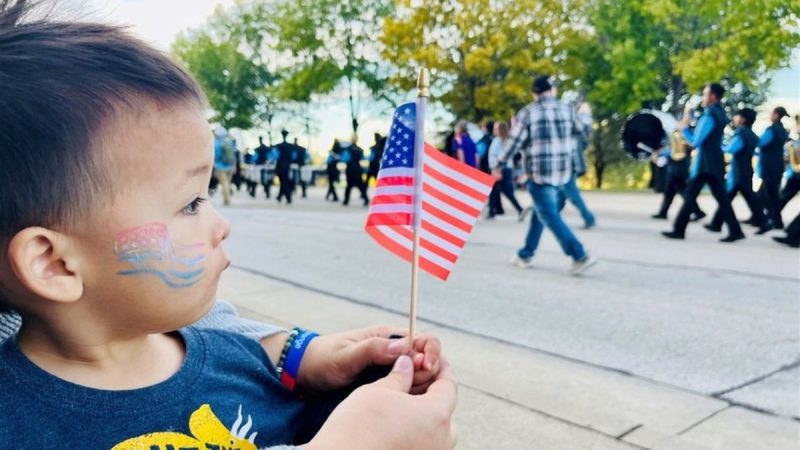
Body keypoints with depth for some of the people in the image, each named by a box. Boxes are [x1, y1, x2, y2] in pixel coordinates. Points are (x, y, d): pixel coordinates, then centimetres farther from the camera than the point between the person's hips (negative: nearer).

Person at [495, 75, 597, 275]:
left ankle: (580, 256, -11)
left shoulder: (527, 112, -5)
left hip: (540, 172, -6)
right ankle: (525, 255, 24)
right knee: (540, 213, 17)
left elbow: (514, 142, -5)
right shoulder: (567, 109, 7)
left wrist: (500, 165, 6)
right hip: (563, 171, 6)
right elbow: (578, 134, 16)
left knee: (550, 217, -3)